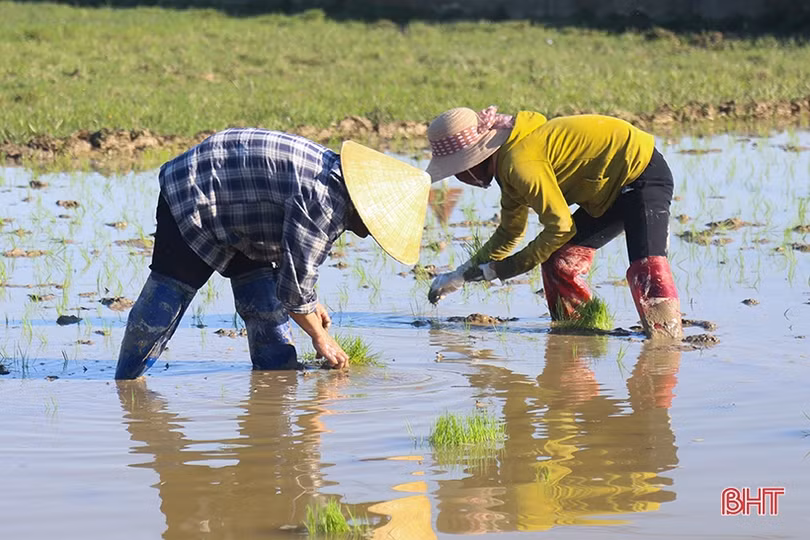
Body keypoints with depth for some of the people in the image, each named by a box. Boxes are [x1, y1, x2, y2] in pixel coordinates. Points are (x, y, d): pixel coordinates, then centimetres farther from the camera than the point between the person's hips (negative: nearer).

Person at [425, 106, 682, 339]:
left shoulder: (521, 162, -24)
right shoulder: (507, 161, 9)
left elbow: (560, 226, -23)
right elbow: (510, 232, 23)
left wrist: (507, 268, -13)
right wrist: (461, 275, 21)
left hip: (642, 174, -11)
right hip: (614, 188, 11)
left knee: (646, 267, -26)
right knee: (559, 260, 6)